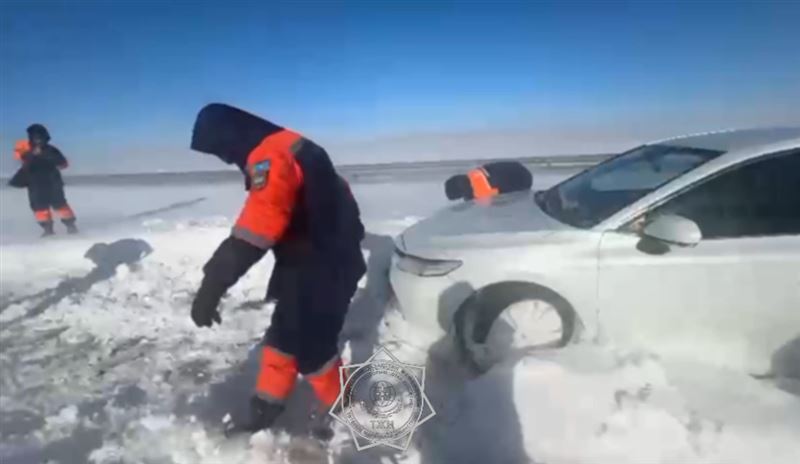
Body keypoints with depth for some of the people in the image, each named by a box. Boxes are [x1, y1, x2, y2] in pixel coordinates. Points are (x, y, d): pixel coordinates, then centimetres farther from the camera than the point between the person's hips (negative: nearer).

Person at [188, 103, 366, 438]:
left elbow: (253, 232, -34)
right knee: (283, 336, 18)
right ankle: (266, 406, 33)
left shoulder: (270, 156, -23)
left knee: (311, 347, 2)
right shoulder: (282, 150, 11)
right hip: (311, 265, 11)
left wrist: (213, 284, -33)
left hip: (323, 271, -10)